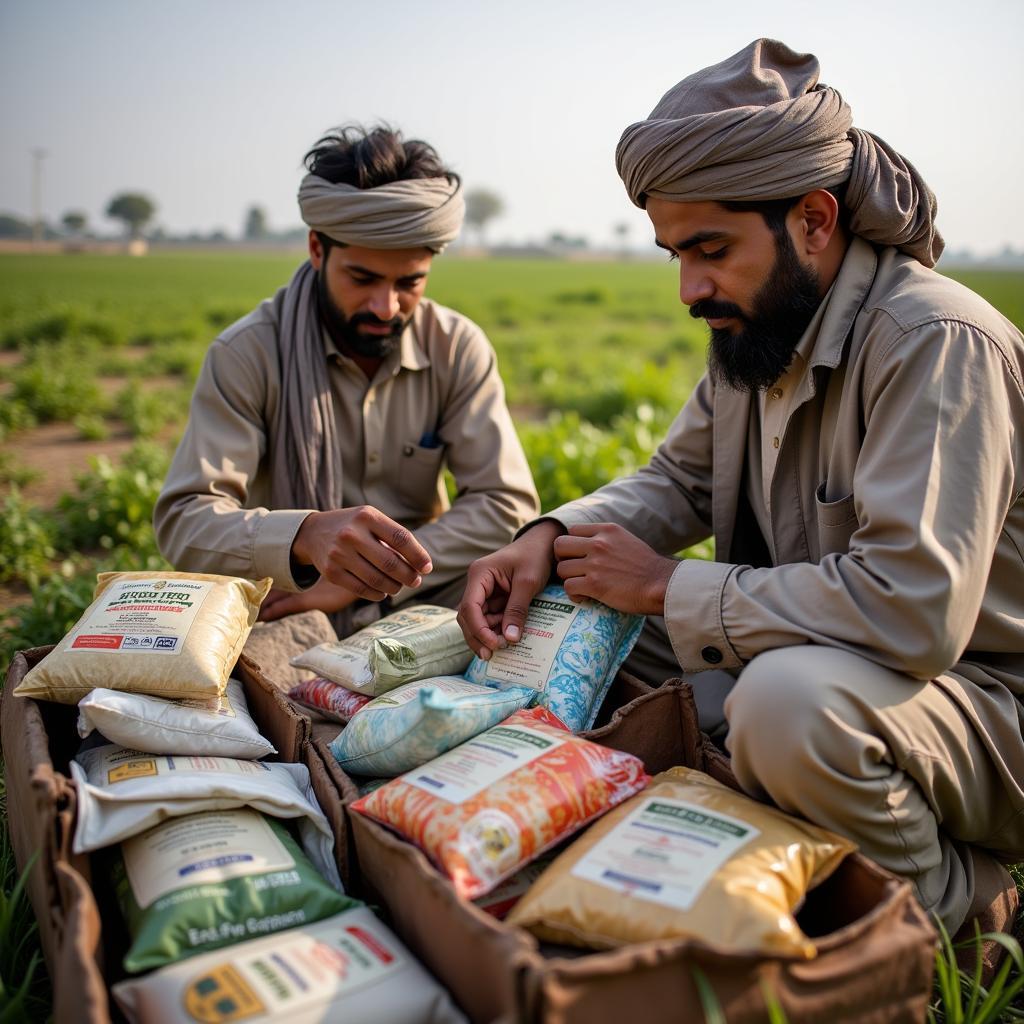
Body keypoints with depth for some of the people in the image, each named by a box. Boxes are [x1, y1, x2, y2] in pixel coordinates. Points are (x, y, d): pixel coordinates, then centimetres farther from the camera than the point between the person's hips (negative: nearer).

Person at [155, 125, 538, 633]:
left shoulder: (459, 349, -4)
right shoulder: (246, 353, -12)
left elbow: (507, 504, -10)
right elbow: (183, 520, -21)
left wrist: (359, 583, -22)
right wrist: (306, 535, -44)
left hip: (419, 605, 3)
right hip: (286, 616, -2)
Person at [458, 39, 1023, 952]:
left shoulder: (938, 343, -25)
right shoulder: (760, 331, 2)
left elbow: (912, 611, -35)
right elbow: (680, 480, 11)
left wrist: (668, 588, -24)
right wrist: (550, 537, -9)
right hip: (806, 663, 8)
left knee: (788, 698, -39)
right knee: (581, 611, 1)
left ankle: (950, 899, -7)